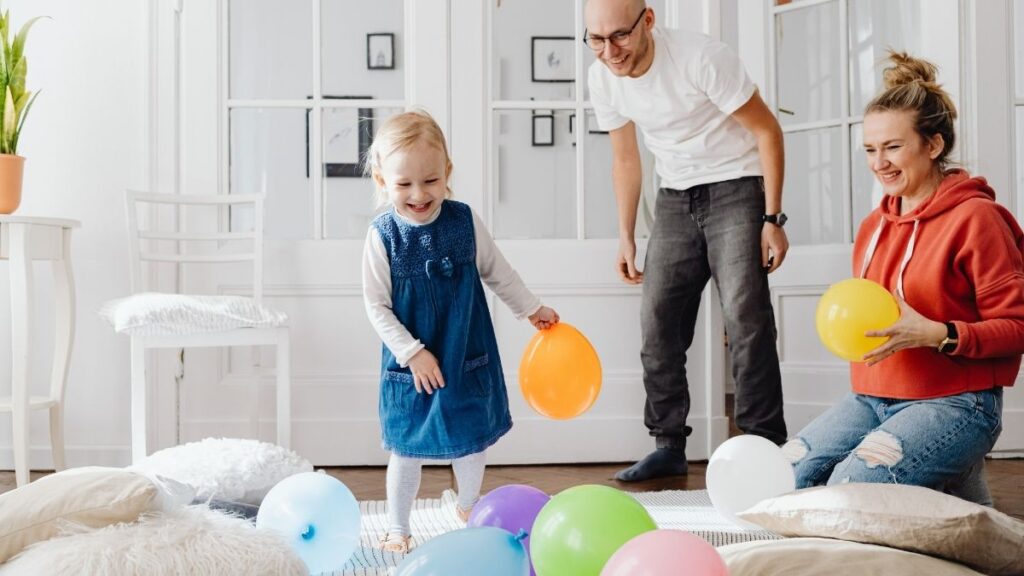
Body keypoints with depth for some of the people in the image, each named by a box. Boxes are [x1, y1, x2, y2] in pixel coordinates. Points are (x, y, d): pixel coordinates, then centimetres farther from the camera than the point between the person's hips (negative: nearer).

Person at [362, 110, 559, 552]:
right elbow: (376, 306, -10)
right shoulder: (382, 236, -14)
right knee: (408, 449, 7)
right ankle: (397, 528, 26)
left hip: (468, 357, 2)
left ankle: (468, 506, 41)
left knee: (472, 439, 15)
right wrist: (412, 352, -15)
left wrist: (532, 309, 14)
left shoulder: (464, 222, -8)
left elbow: (496, 272, 7)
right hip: (411, 363, -2)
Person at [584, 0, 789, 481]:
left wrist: (772, 219, -16)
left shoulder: (702, 58, -22)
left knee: (744, 316, -15)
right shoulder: (602, 79, -5)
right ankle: (669, 446, 10)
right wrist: (626, 237, 9)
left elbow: (767, 129, -13)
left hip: (736, 187, -5)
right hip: (675, 198, 6)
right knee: (658, 321, 0)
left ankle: (764, 446, -7)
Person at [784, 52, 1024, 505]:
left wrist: (937, 335, -24)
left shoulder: (975, 217, -8)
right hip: (872, 398, 7)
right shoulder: (872, 227, 14)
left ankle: (957, 489, 2)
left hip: (953, 403, -7)